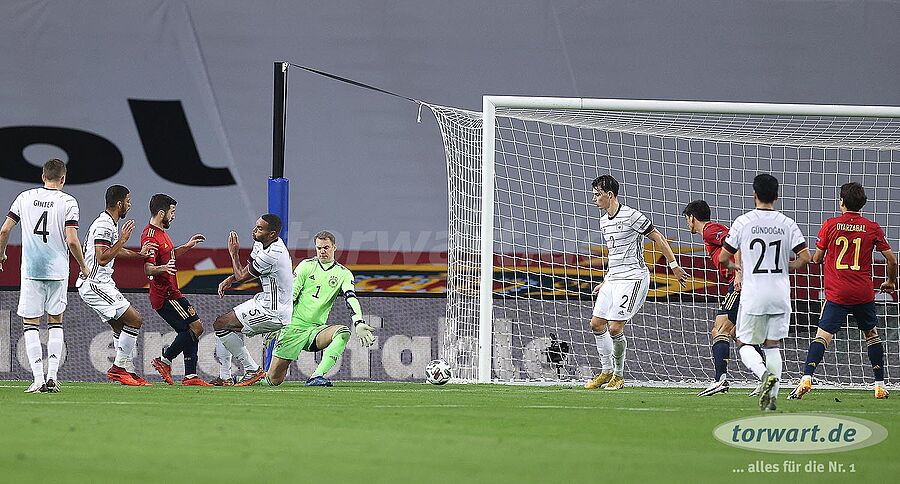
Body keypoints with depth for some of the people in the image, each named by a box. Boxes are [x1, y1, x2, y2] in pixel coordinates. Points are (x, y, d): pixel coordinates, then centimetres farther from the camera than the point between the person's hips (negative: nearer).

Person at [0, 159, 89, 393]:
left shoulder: (25, 197, 4)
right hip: (57, 270, 0)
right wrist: (84, 268, 5)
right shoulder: (68, 202, -3)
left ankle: (38, 380, -5)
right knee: (55, 323, 13)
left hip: (30, 270, 0)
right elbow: (72, 240, -10)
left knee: (30, 325, 4)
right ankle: (52, 376, 4)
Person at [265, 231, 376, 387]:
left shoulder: (343, 274, 4)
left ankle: (316, 377, -35)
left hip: (316, 329, 2)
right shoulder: (306, 266, 1)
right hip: (294, 326, -2)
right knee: (274, 379, -8)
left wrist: (359, 323, -30)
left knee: (343, 332, -31)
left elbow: (351, 298, -12)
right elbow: (289, 295, -1)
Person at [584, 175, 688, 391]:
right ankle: (607, 371, 17)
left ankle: (619, 375, 2)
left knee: (615, 327, -13)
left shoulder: (631, 216, -13)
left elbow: (658, 238, -7)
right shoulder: (603, 221, 14)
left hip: (633, 278, -9)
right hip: (613, 279, 9)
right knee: (596, 323, 4)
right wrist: (606, 282, 24)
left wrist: (674, 266, -7)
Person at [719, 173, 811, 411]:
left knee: (744, 344, 8)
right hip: (780, 294, 3)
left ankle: (764, 374, -21)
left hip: (753, 294, -3)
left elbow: (723, 258, -1)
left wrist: (735, 266, 21)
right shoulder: (787, 224, 1)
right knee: (773, 345, 11)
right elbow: (805, 257, -4)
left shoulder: (743, 222, -5)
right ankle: (771, 397, 3)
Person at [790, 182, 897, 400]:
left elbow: (816, 259, 4)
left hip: (837, 293, -2)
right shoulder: (872, 228, 1)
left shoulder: (830, 225, -2)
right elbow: (892, 260, 4)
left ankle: (806, 377, -23)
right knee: (872, 334, 18)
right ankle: (880, 385, 19)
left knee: (823, 335, -6)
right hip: (864, 293, 2)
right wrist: (891, 282, 22)